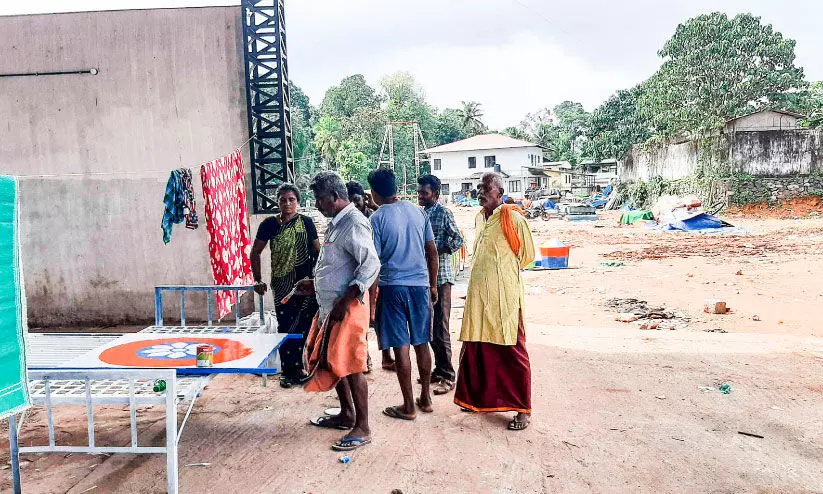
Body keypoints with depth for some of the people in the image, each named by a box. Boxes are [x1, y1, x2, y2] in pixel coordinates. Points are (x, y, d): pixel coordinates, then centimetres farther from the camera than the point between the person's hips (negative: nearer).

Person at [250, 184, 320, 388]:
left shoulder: (306, 222, 2)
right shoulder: (269, 224, 1)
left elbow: (317, 251, 6)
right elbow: (255, 252, 6)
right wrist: (258, 281, 2)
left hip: (306, 282, 0)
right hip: (282, 284, 0)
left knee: (303, 327, 3)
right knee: (285, 328, 4)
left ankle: (296, 368, 18)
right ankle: (288, 371, 16)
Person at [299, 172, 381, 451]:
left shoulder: (353, 223, -16)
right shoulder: (337, 223, 15)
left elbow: (371, 264, -25)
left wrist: (346, 301, -26)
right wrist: (314, 284, 19)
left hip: (347, 308, -10)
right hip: (330, 307, 10)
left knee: (349, 365, -5)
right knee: (330, 361, 18)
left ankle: (362, 428, 7)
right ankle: (346, 415, 32)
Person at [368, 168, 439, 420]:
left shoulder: (376, 219, -8)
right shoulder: (418, 212, 5)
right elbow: (432, 251, 9)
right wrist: (433, 285, 18)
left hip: (392, 287, -4)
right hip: (420, 285, 5)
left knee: (401, 346, 2)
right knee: (421, 343, 14)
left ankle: (408, 407, 11)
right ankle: (425, 399, 25)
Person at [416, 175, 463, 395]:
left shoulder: (444, 213, -6)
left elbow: (458, 240, -11)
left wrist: (437, 250, -18)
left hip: (440, 275, -7)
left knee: (440, 327, -6)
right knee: (428, 326, 12)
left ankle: (447, 377, 2)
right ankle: (439, 369, 24)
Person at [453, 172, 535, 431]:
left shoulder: (513, 218, -9)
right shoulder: (480, 217, 13)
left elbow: (527, 255, 0)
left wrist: (505, 271, 9)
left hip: (504, 295, -7)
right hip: (479, 294, 7)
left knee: (511, 351, -1)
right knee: (477, 347, 13)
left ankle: (523, 409, 9)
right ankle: (481, 398, 30)